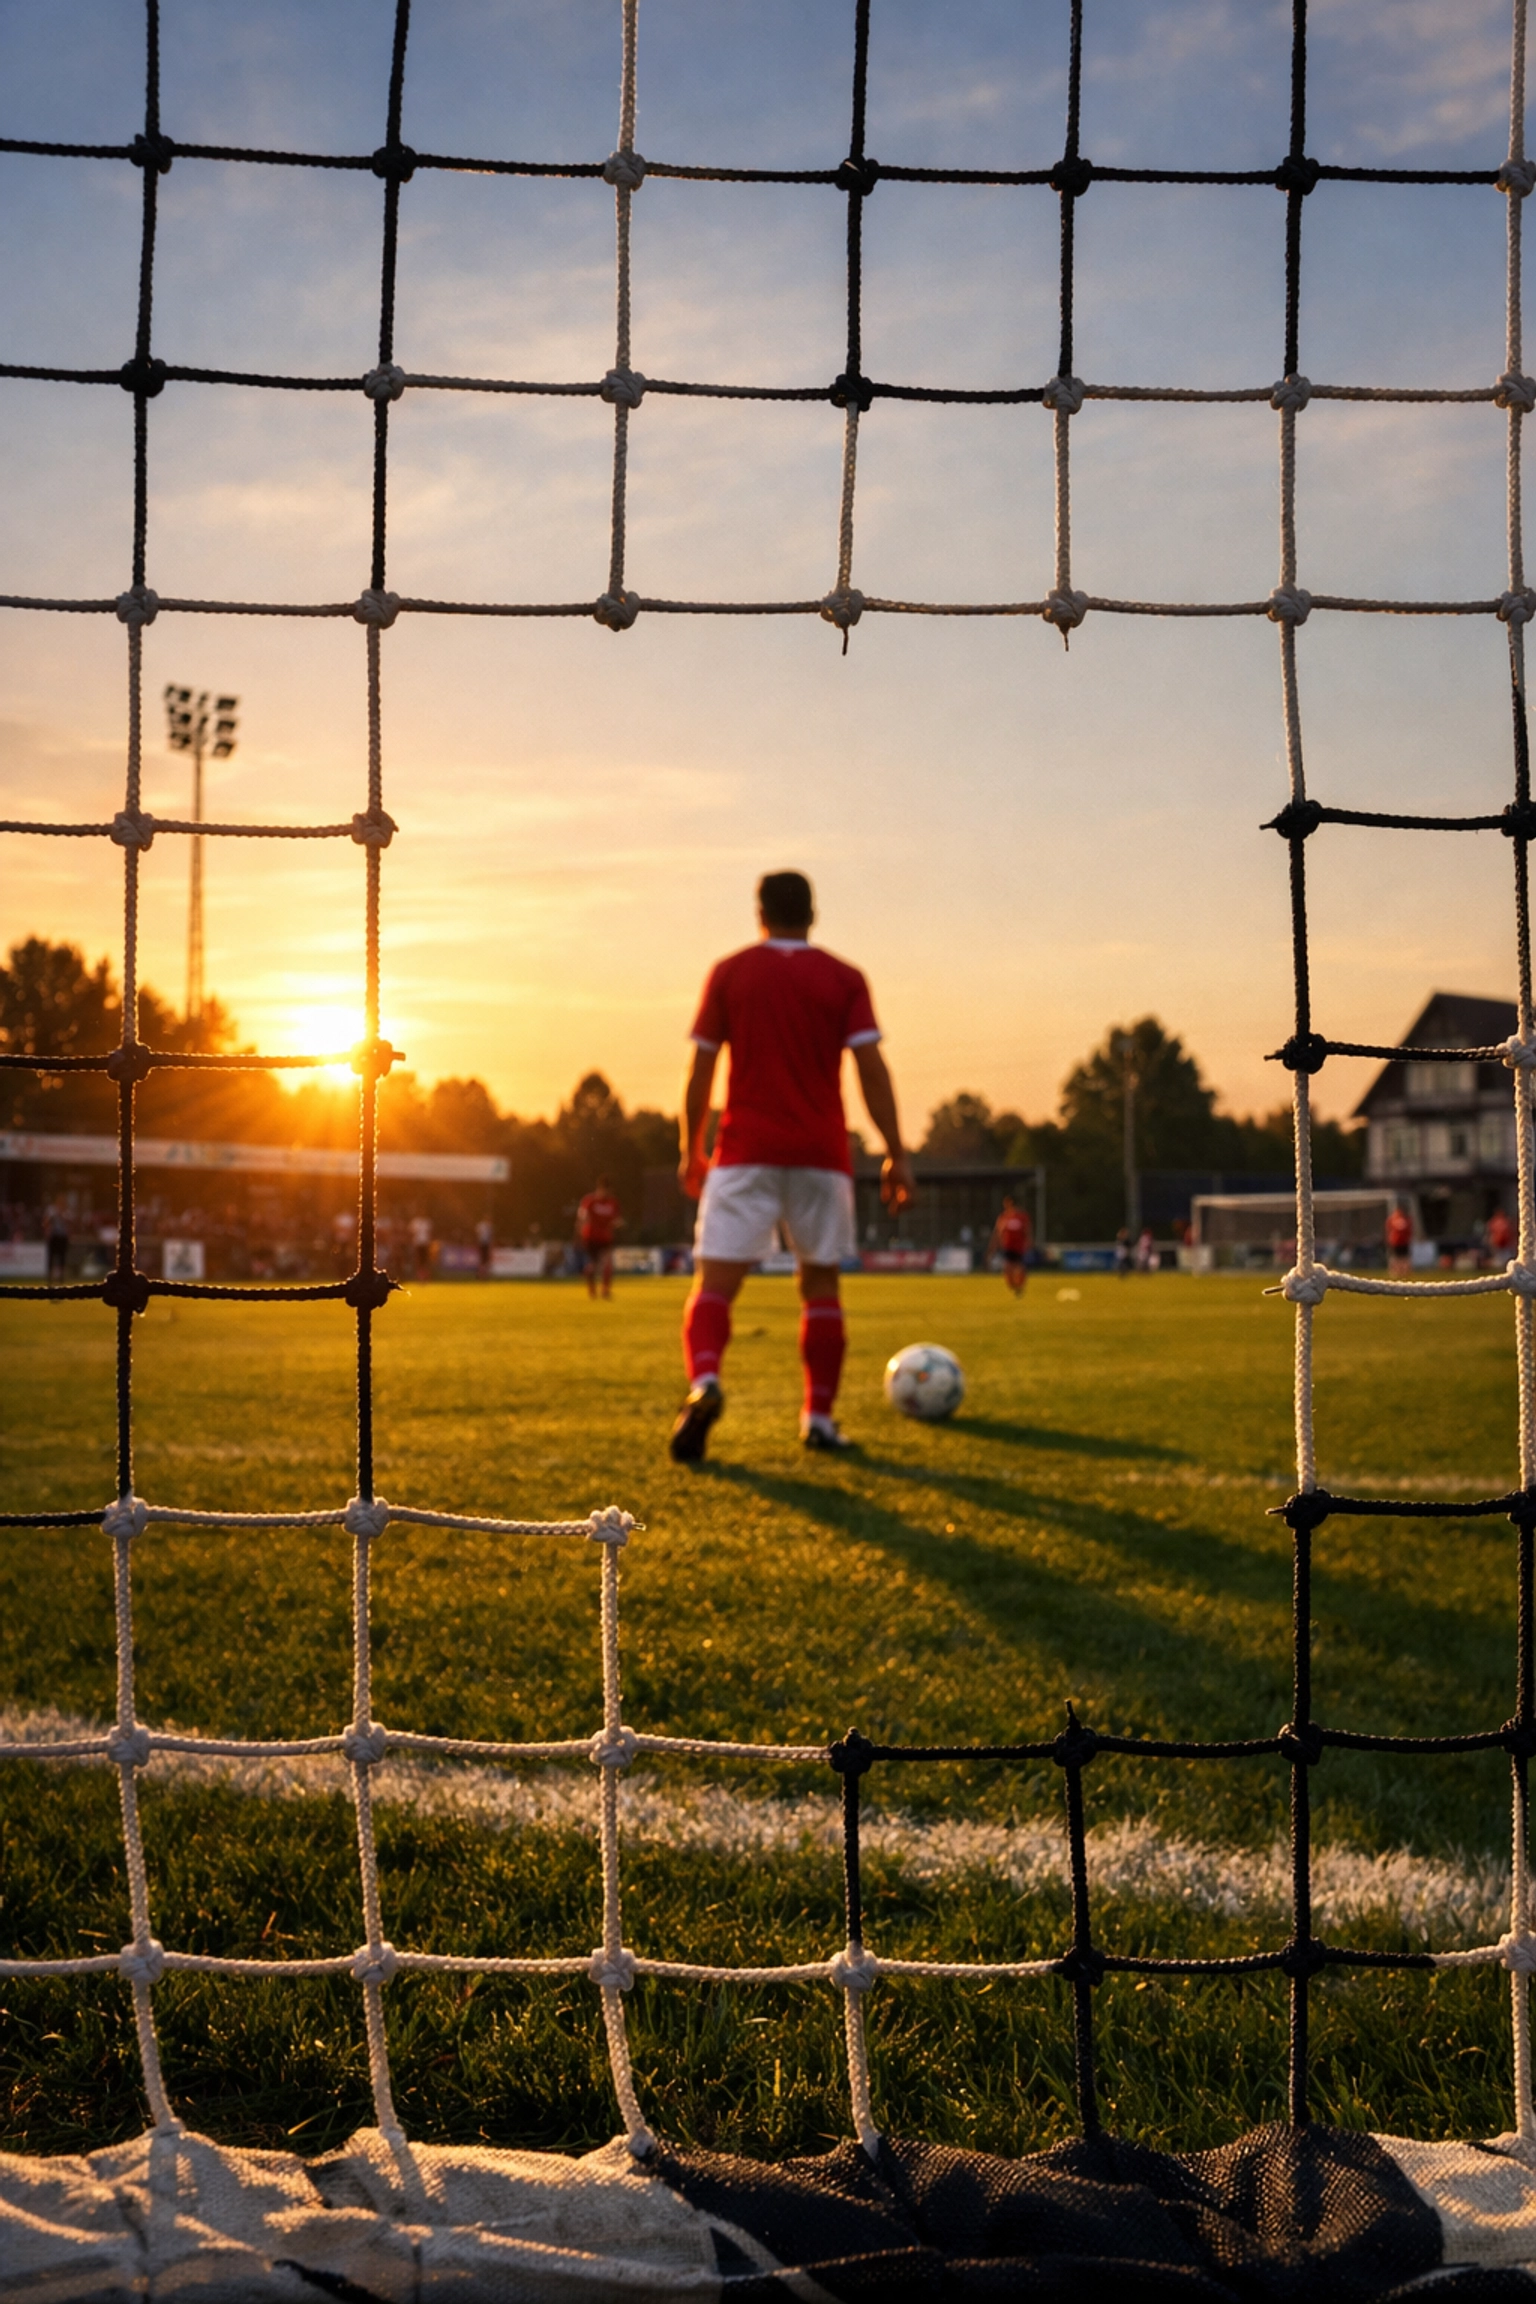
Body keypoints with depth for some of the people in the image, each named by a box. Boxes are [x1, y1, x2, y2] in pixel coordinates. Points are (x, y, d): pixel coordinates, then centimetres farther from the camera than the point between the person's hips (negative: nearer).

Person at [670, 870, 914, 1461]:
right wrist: (896, 1154, -3)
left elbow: (700, 1069, 3)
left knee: (715, 1282, -5)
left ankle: (704, 1381, -31)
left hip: (745, 1154, -1)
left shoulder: (729, 973, 5)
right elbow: (871, 1068, -5)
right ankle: (819, 1417, 10)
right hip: (821, 1156, 1)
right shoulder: (844, 980, 5)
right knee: (820, 1284, 14)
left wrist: (690, 1151, 12)